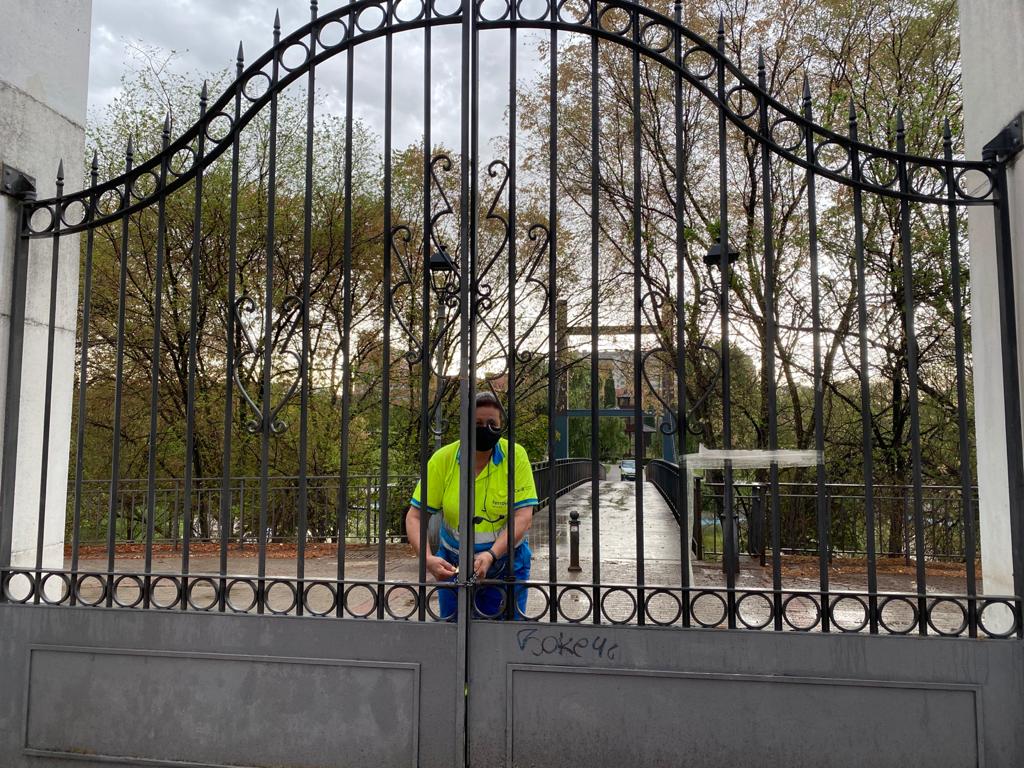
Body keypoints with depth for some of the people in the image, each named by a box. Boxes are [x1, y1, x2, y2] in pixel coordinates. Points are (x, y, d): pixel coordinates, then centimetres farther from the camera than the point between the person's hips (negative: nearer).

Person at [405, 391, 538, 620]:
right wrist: (428, 558, -26)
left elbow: (523, 516, -16)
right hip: (453, 564, 1)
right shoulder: (443, 459, -10)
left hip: (506, 561, -1)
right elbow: (414, 517, -10)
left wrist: (491, 555, -29)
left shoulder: (515, 456, -12)